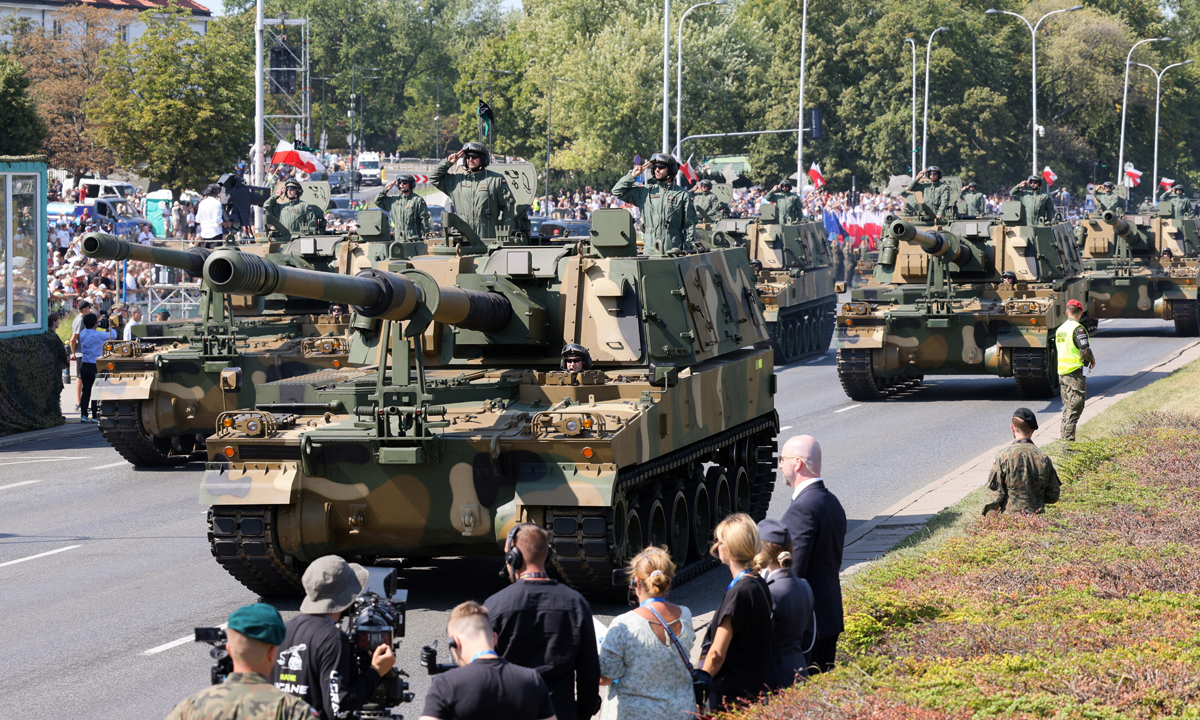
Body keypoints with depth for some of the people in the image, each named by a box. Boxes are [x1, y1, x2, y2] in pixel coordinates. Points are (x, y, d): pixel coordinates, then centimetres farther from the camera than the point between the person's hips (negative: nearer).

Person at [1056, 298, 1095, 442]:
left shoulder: (1060, 329, 12)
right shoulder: (1078, 329, -13)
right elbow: (1085, 350, -19)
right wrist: (1092, 360, 2)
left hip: (1061, 371, 8)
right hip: (1075, 372, -8)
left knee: (1067, 406, 17)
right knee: (1075, 407, -5)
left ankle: (1064, 437, 20)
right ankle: (1069, 438, -9)